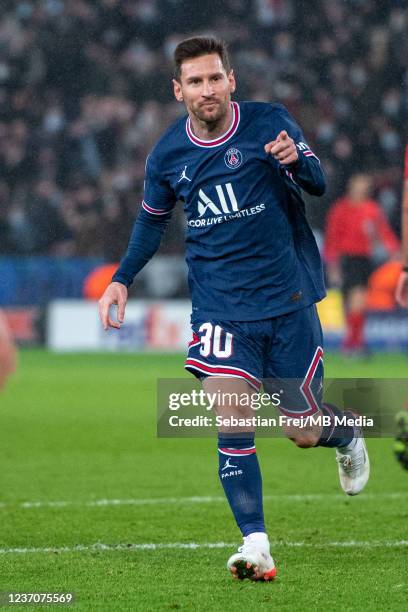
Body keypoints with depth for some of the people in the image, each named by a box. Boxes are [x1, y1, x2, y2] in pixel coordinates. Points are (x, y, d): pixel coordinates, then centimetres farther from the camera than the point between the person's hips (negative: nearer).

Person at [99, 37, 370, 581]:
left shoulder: (268, 123, -7)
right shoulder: (167, 155, 2)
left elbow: (318, 184, -16)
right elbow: (152, 219, 19)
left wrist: (297, 161, -39)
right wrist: (122, 280, 9)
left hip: (287, 300, -1)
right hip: (219, 307, 1)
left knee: (302, 432, 5)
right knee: (232, 421, -18)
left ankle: (348, 435, 42)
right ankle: (256, 546, -15)